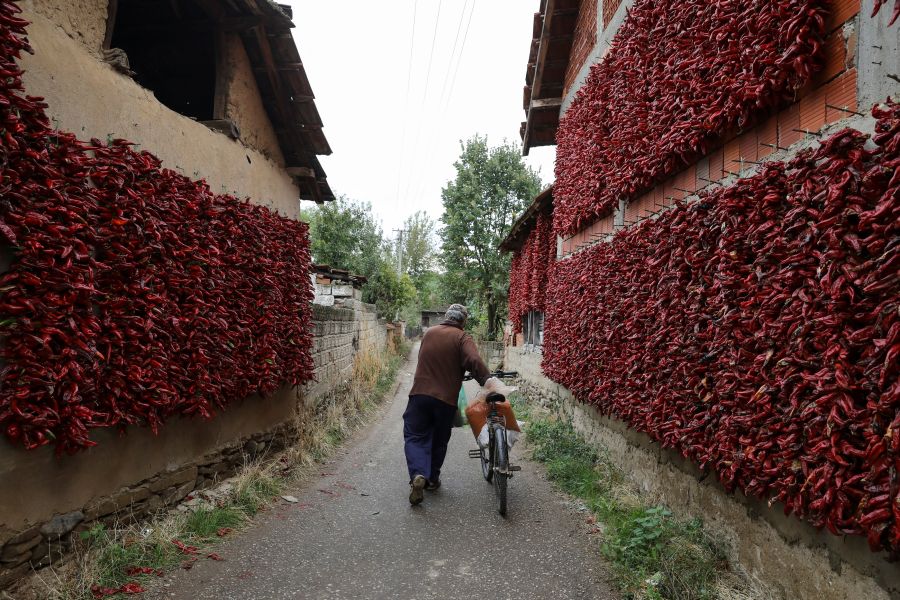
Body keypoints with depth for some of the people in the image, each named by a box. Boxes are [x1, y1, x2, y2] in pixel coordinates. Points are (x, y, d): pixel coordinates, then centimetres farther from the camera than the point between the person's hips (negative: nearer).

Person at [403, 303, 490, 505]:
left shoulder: (429, 333, 11)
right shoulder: (462, 338, -5)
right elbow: (475, 362, -21)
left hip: (420, 394, 2)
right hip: (446, 398, -2)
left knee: (415, 437, 5)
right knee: (439, 441, 15)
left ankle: (418, 475, -16)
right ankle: (432, 479, 26)